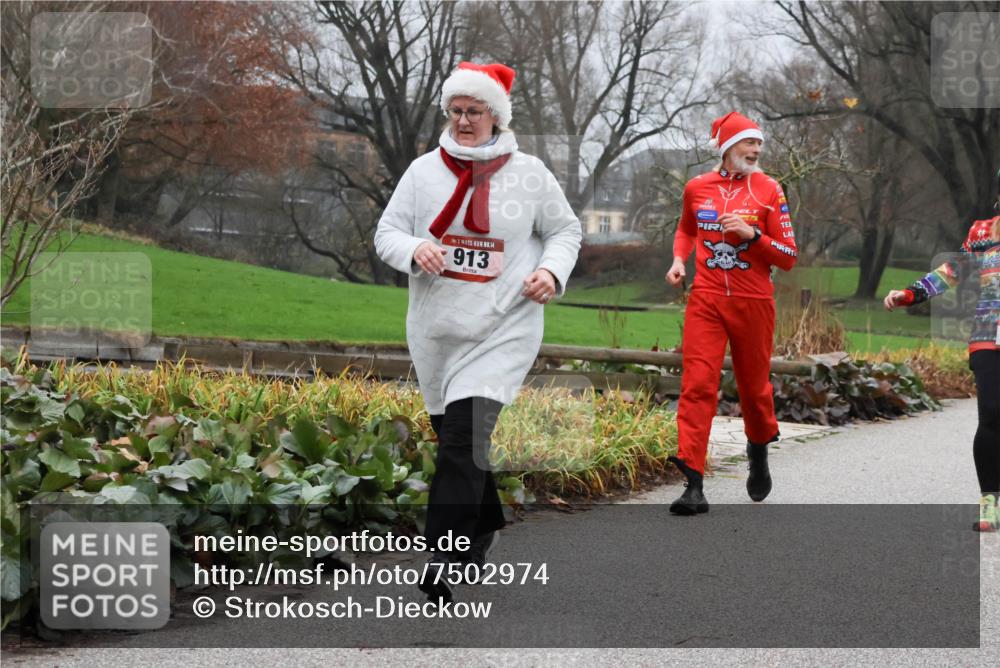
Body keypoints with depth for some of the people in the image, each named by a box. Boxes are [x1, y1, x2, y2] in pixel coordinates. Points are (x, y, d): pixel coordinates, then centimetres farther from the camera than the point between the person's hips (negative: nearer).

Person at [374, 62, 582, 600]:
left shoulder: (528, 174, 0)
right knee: (453, 437, 15)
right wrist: (413, 251, -16)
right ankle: (483, 532, 38)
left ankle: (444, 561, -19)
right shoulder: (425, 170, 4)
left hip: (502, 331, -4)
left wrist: (553, 271, -9)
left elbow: (566, 231, 11)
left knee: (464, 439, -19)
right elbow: (387, 232, 6)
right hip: (435, 331, 4)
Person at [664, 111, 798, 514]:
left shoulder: (769, 190, -1)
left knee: (754, 387, 11)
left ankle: (759, 452, 42)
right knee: (697, 385, -11)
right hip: (706, 300, 1)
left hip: (753, 302, -1)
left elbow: (788, 257, -2)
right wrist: (679, 258, 8)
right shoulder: (697, 188, 5)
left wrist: (752, 234, -17)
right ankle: (694, 486, -13)